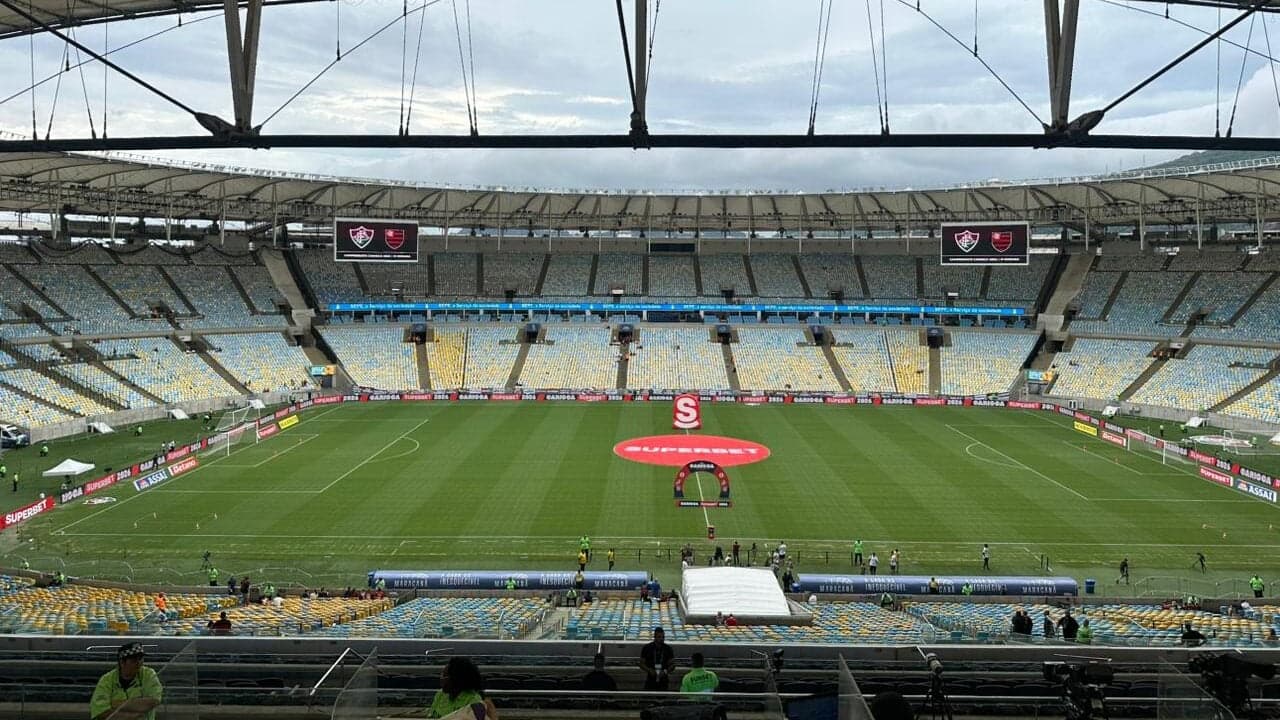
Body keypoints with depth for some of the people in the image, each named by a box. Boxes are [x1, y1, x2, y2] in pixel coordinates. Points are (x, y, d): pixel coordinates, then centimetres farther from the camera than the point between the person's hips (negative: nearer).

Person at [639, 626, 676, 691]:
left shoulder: (668, 649, 0)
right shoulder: (647, 648, -4)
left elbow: (672, 665, 3)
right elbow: (642, 664, 1)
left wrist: (665, 671, -16)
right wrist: (649, 670, -18)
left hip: (663, 681, 1)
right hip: (650, 680, -1)